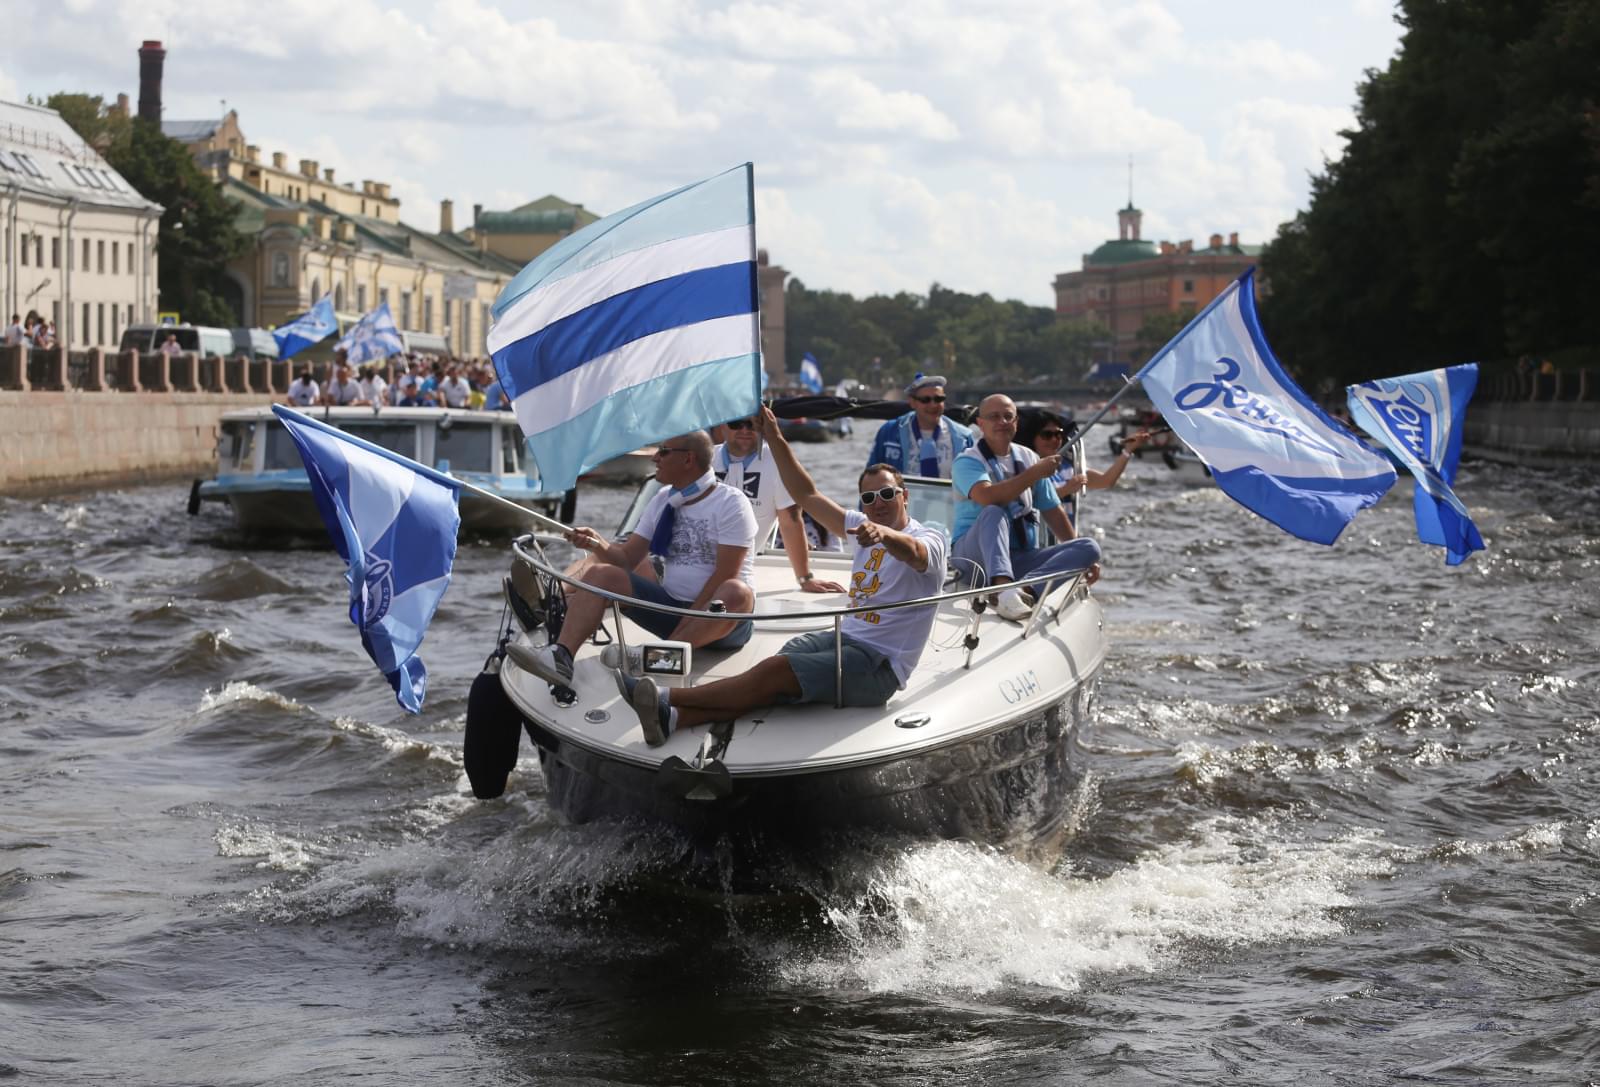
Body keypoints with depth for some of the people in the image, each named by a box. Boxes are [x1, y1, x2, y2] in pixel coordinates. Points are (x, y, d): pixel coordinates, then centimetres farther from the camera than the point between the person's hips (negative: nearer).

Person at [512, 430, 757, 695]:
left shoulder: (731, 503, -9)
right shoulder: (663, 501, 11)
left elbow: (725, 577, -17)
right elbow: (626, 560, 9)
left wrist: (689, 621, -21)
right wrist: (598, 546, -12)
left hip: (718, 615, -6)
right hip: (670, 605, 6)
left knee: (737, 593, -39)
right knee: (600, 574, -8)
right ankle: (560, 656, -31)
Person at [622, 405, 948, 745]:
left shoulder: (928, 539, -5)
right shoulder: (864, 526, 18)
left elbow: (912, 552, -31)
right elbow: (807, 496, 19)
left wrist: (884, 533, -53)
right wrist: (775, 440, 10)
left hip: (880, 667, -6)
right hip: (845, 639, 6)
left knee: (776, 671, -24)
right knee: (772, 684, -22)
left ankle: (668, 699, -29)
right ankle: (674, 717, -44)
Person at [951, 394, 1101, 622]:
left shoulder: (1029, 458, 17)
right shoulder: (967, 462, -3)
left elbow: (1052, 512, 21)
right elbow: (988, 497, -24)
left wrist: (1081, 557, 15)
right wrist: (1035, 473, -19)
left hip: (1023, 560, 6)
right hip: (975, 551, -5)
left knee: (1089, 548, -14)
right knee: (993, 513, -34)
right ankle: (1004, 587, -58)